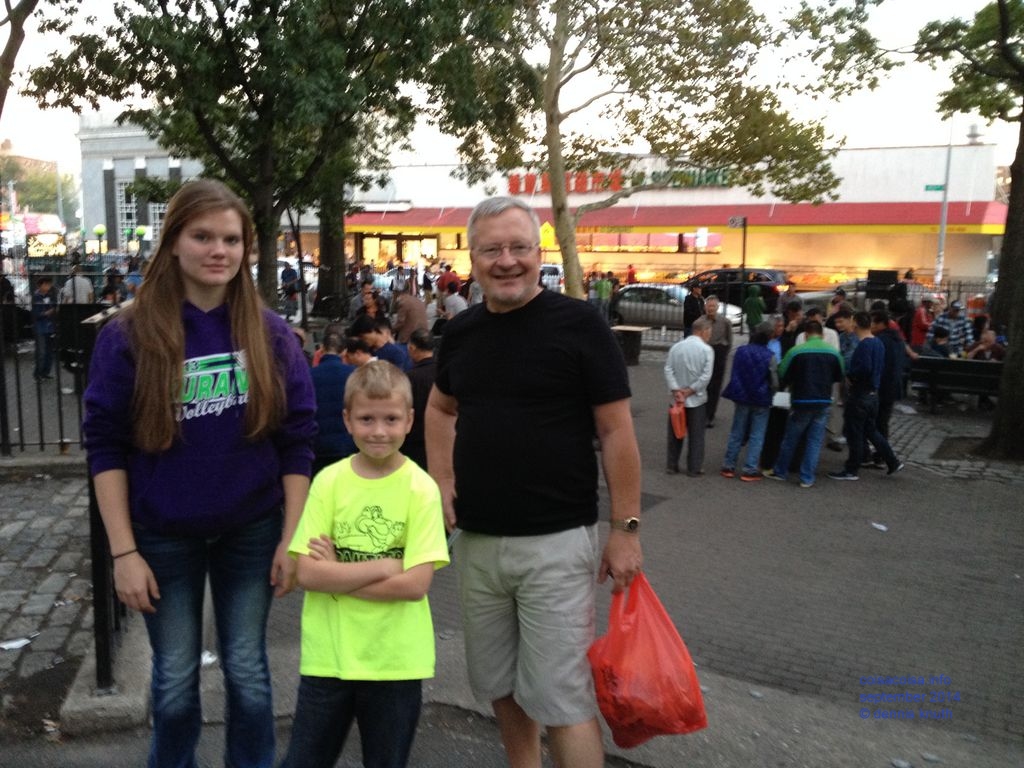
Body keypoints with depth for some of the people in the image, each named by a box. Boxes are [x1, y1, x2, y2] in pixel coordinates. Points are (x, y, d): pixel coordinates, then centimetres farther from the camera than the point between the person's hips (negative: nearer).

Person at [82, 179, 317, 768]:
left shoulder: (271, 334, -4)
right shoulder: (129, 336, -7)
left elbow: (297, 440, -2)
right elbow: (105, 445, -6)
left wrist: (291, 538, -5)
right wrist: (124, 551, -9)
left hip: (252, 531, 1)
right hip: (163, 536, 0)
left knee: (248, 674, 13)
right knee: (176, 682, 14)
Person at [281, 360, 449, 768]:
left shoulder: (421, 489, -9)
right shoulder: (328, 481, -5)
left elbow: (415, 584, -15)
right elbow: (306, 574, -10)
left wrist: (336, 574, -14)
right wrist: (383, 567, -17)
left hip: (395, 660, -1)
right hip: (328, 655, 1)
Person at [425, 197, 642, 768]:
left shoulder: (579, 324, -10)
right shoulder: (462, 332, 6)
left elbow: (616, 430, -9)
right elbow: (441, 407, 22)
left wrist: (627, 529, -11)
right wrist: (442, 478, 8)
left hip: (557, 542, -6)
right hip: (476, 542, 6)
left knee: (561, 698, -1)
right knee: (501, 687, 19)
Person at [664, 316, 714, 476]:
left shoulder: (676, 347, -1)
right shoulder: (706, 349, -10)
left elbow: (668, 370, -6)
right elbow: (706, 376, -16)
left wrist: (676, 391, -9)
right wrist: (689, 391, -11)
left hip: (677, 399, 3)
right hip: (697, 399, -3)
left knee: (675, 433, 13)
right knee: (696, 435, 8)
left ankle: (671, 466, 19)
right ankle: (694, 468, 12)